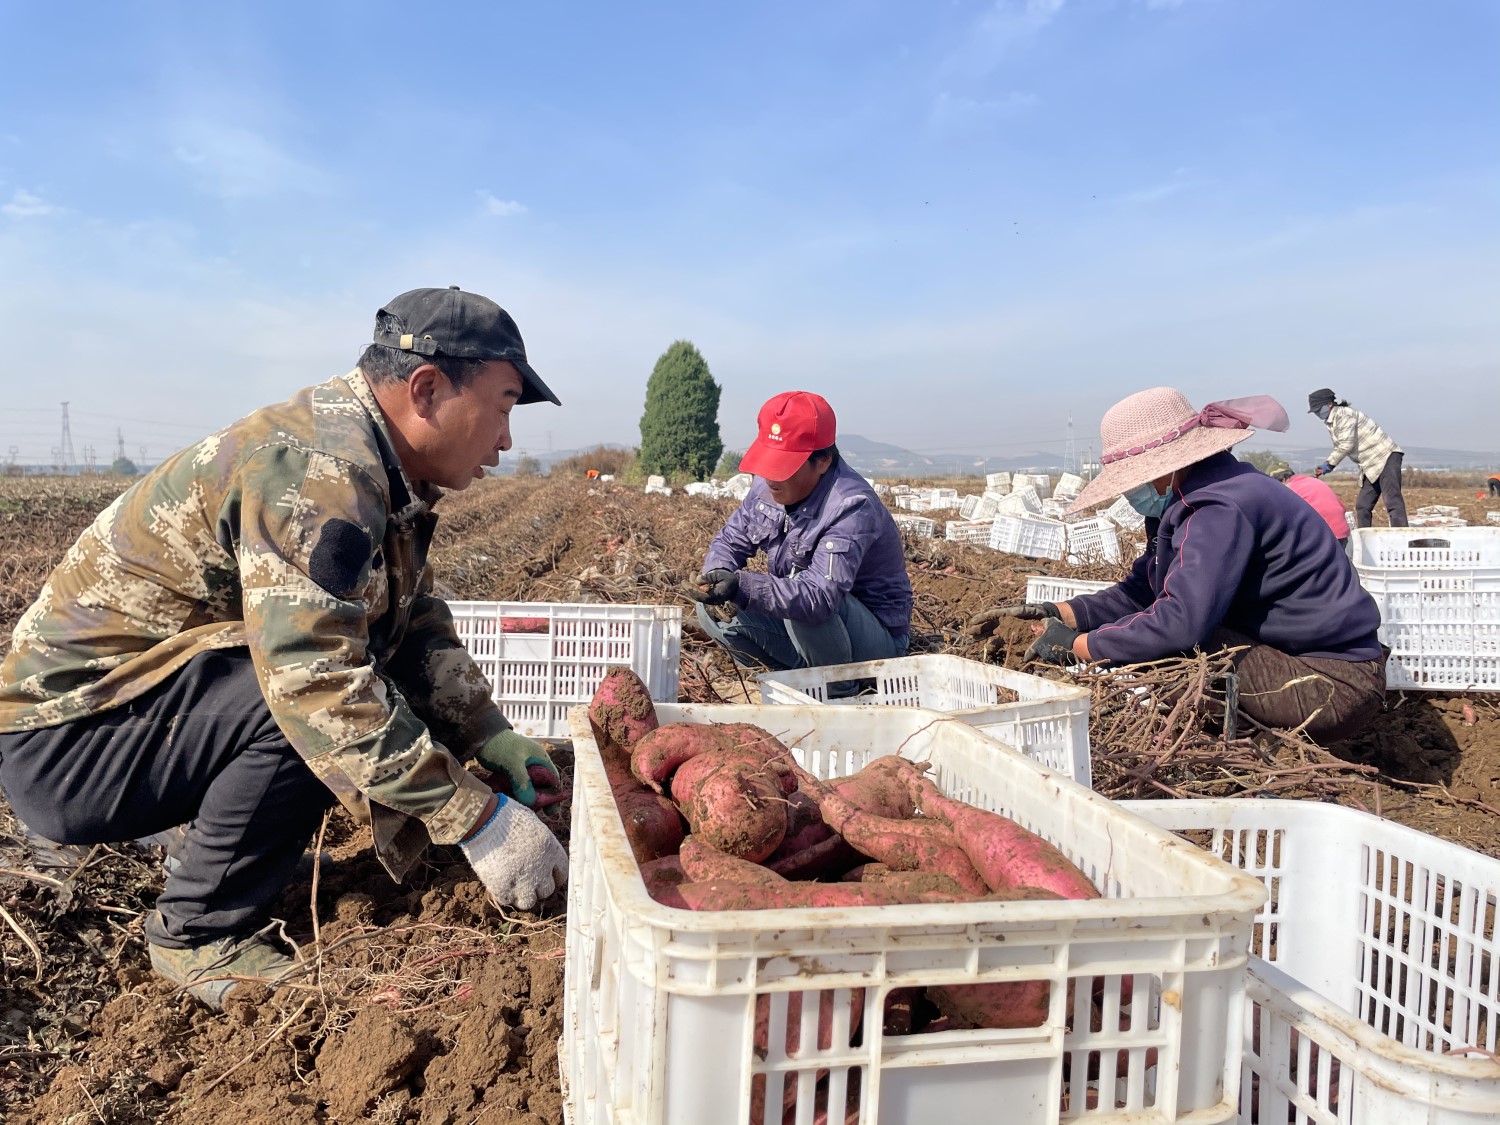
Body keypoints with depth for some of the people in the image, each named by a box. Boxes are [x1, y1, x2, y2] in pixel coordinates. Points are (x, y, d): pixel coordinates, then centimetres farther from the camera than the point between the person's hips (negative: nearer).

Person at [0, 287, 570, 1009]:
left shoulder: (380, 470, 3)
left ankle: (219, 846, 15)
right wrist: (479, 820, -31)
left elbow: (418, 623, 7)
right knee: (317, 702, -29)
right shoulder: (316, 467, -28)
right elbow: (319, 682, -36)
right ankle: (199, 933, -8)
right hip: (63, 733, -9)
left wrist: (496, 741, -4)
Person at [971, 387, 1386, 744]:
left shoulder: (1221, 510, -24)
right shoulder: (1189, 502, 8)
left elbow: (1180, 621, -33)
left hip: (1333, 689, -10)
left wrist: (1077, 645, -23)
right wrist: (1055, 613, -3)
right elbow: (1140, 593, 7)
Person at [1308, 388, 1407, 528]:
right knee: (1362, 506, 8)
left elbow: (1346, 444, -20)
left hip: (1386, 457, -10)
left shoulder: (1344, 414, -12)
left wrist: (1329, 464, -13)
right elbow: (1339, 447, 15)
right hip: (1370, 465, 10)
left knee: (1392, 501, -19)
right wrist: (1326, 466, 2)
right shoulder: (1331, 422, 17)